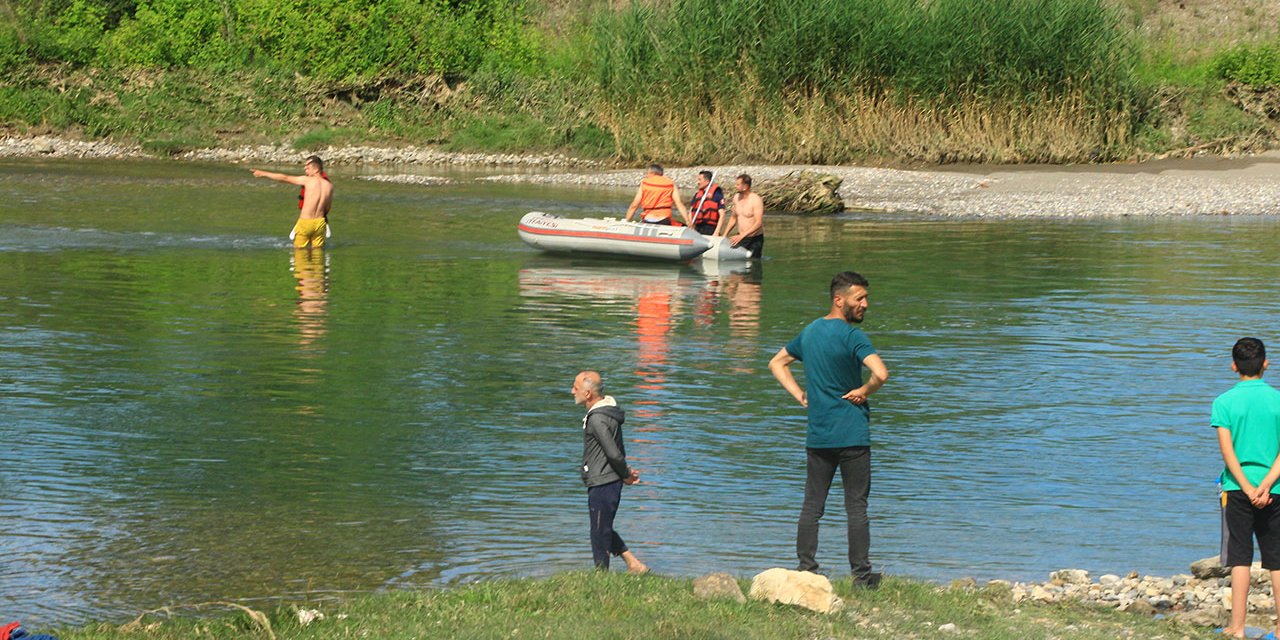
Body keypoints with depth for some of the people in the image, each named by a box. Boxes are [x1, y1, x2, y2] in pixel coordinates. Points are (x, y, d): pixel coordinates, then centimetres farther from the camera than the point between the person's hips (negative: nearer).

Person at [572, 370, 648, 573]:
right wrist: (626, 473, 11)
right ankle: (634, 565, 24)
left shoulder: (597, 419, -22)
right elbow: (618, 451, 18)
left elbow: (614, 454, -23)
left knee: (600, 534, 3)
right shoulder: (607, 412, 11)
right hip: (603, 484, 10)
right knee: (604, 531, 21)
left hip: (603, 485, -10)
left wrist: (625, 475, -8)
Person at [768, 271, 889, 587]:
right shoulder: (852, 336, -13)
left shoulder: (810, 331, 11)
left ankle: (806, 568, 8)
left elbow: (777, 363, 24)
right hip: (852, 435, -6)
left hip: (817, 436, 6)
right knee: (856, 507, 1)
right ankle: (862, 574, 4)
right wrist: (864, 391, -8)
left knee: (812, 505, 9)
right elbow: (880, 373, -28)